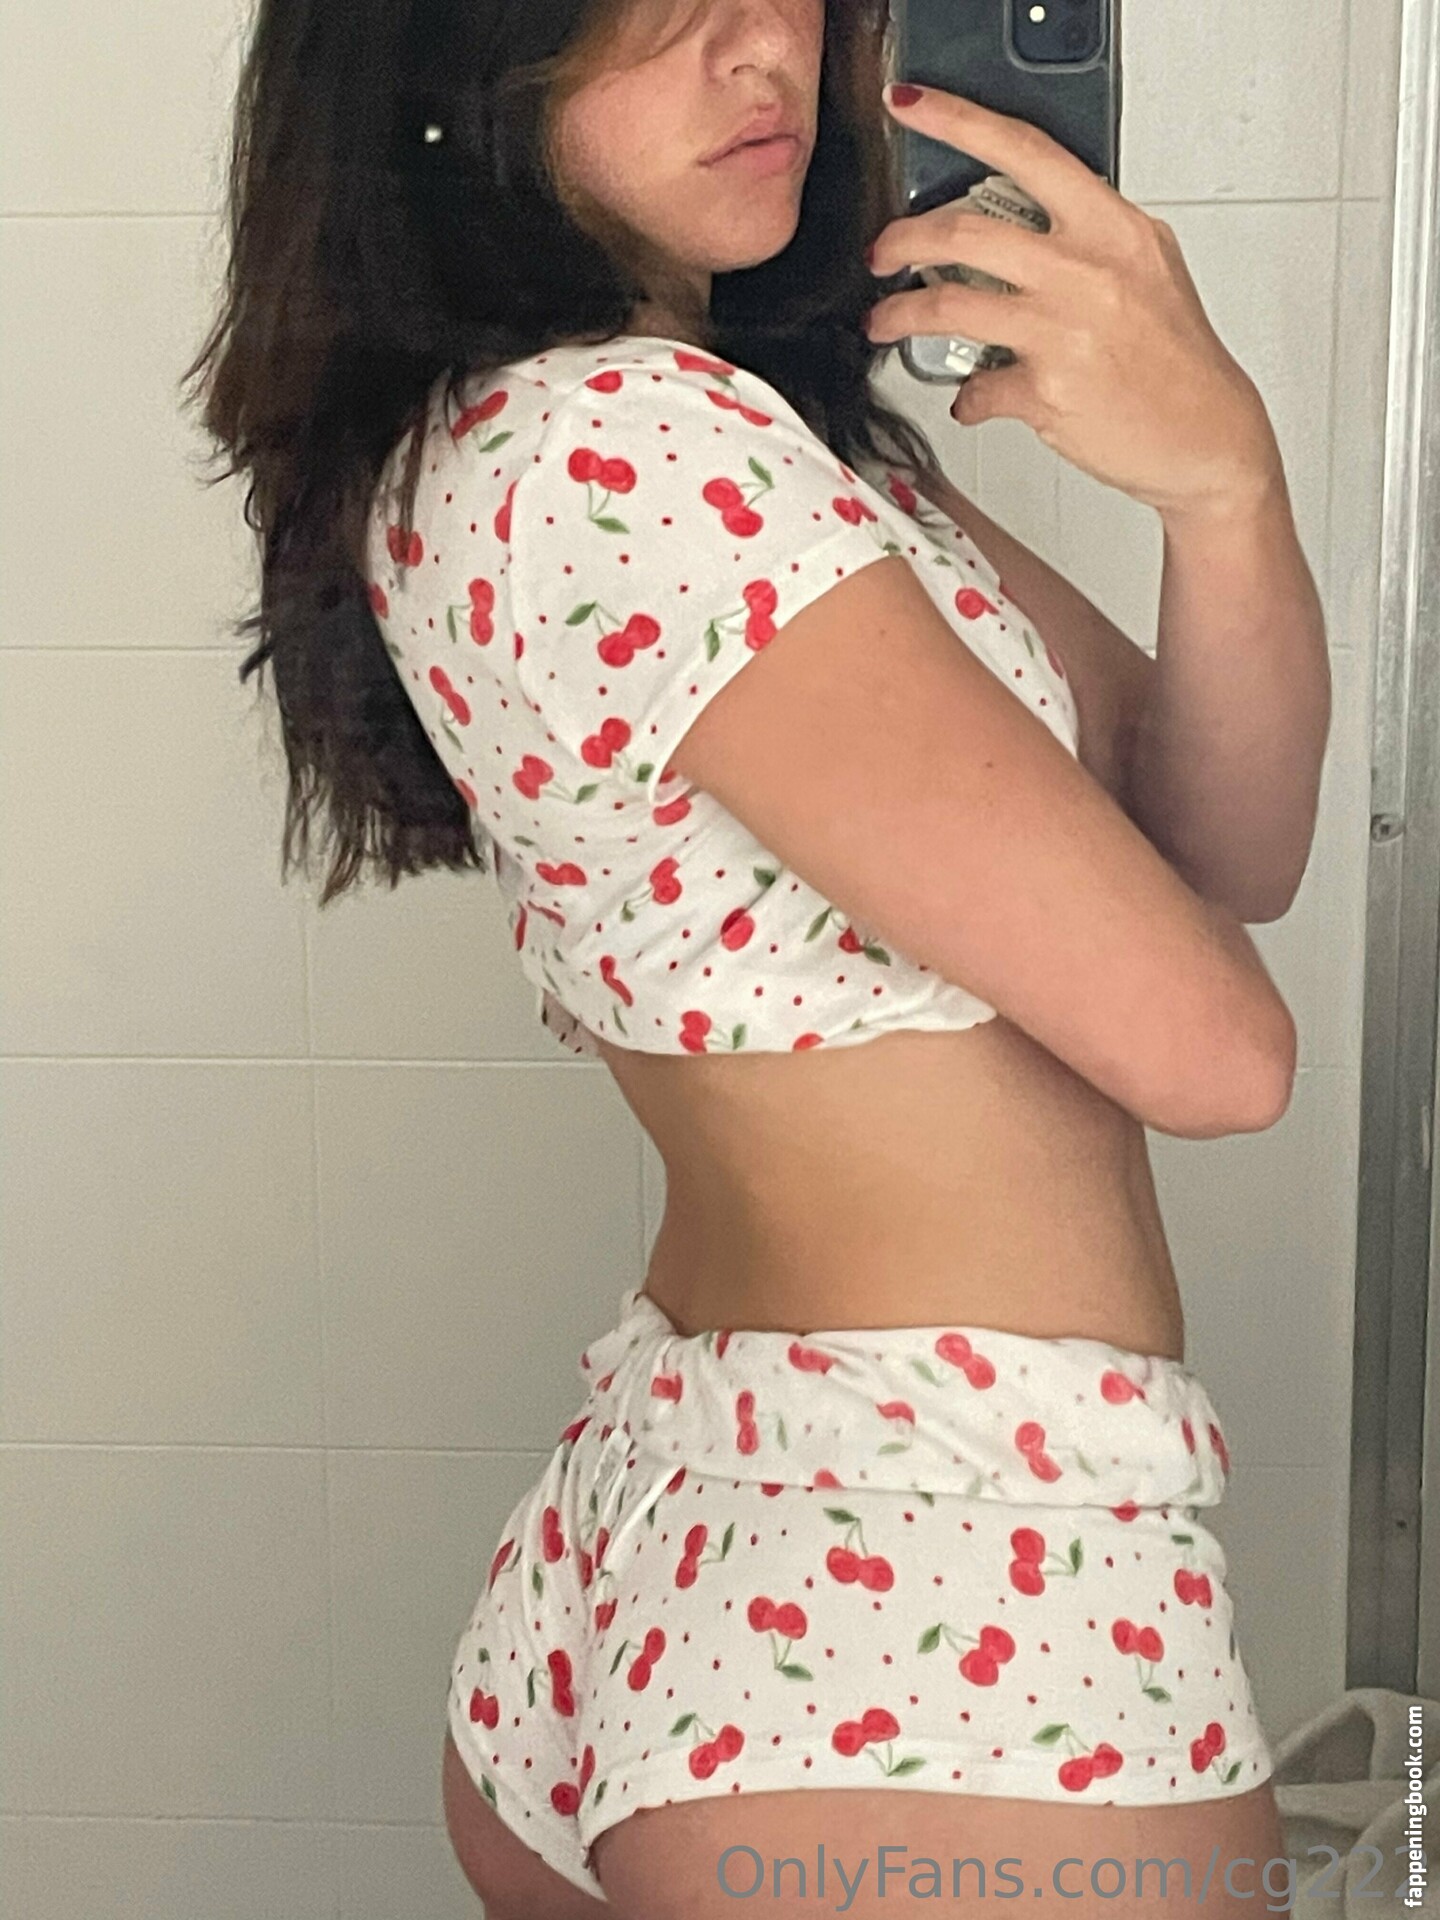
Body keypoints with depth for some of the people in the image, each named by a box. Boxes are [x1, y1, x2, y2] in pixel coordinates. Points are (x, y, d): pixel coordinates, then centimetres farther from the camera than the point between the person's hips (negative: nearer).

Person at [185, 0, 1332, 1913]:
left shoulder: (790, 398, 8)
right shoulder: (618, 450, -21)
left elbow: (1237, 852, 2)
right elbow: (1211, 1043, -18)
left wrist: (1224, 474, -17)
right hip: (964, 1607, -9)